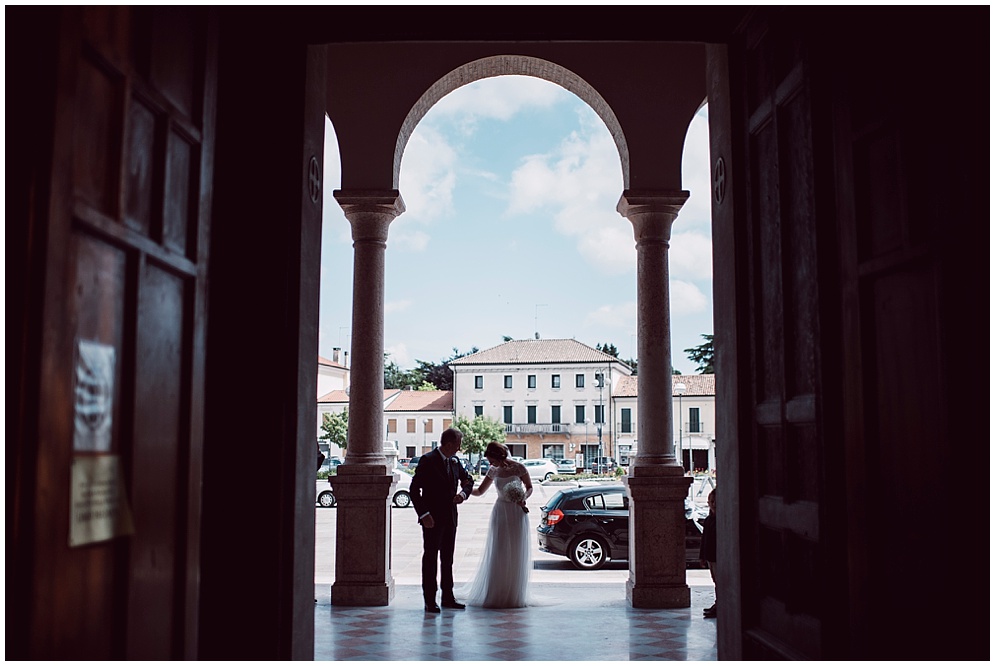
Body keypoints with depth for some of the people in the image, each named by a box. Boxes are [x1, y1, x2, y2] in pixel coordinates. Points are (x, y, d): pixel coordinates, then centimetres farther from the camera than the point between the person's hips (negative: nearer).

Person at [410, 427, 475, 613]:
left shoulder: (454, 461, 9)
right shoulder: (428, 460, -11)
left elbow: (468, 479, 22)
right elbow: (414, 489, -13)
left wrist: (463, 493, 0)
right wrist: (423, 514, -20)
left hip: (450, 517, 7)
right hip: (432, 519, -7)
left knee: (447, 559, 13)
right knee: (430, 558, -2)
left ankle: (448, 597, 21)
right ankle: (430, 601, 2)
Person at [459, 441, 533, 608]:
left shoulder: (518, 468, -9)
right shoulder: (493, 471, 4)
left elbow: (529, 487, 1)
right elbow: (481, 490, 11)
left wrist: (524, 498, -18)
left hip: (517, 513, -3)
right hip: (500, 513, 3)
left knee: (516, 554, 1)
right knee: (497, 554, -1)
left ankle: (514, 595, 12)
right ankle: (496, 594, 7)